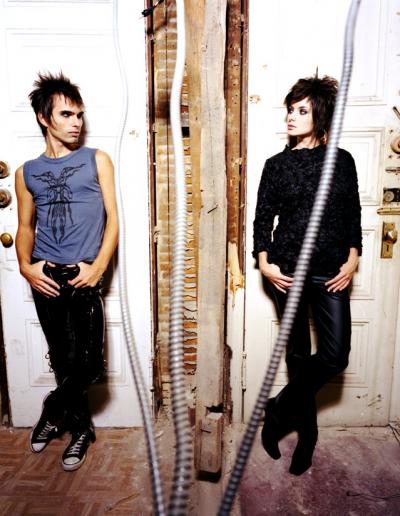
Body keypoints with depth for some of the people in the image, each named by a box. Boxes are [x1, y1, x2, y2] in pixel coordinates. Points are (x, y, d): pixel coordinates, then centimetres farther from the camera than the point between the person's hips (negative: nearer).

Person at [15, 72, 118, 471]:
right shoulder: (27, 172, 11)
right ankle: (80, 427, 33)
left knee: (86, 364, -3)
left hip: (83, 278, -2)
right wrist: (25, 266, -4)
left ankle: (53, 410, 29)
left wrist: (98, 267, -12)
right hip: (45, 280, 2)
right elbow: (25, 226, 14)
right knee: (63, 361, 9)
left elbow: (112, 217, 0)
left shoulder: (97, 161, 5)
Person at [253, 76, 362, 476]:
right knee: (298, 353, 8)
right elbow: (262, 218, 3)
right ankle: (306, 430, 27)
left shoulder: (342, 160, 8)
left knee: (335, 356, -5)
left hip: (331, 273, 1)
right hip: (288, 273, -1)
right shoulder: (276, 165, 5)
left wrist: (352, 260, -2)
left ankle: (278, 411, 16)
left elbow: (353, 215, 8)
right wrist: (264, 262, -8)